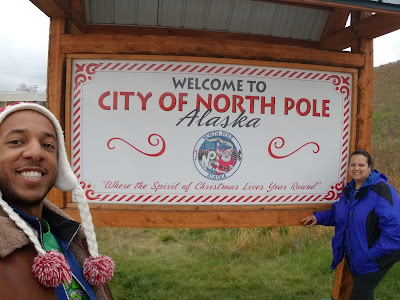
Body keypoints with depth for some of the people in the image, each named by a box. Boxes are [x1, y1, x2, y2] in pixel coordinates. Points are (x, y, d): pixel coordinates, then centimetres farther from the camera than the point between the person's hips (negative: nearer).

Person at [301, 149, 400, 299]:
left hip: (373, 260, -7)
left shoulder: (381, 190, -22)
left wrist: (372, 254, -27)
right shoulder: (348, 190, 5)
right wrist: (318, 217, 4)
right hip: (353, 256, 7)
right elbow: (338, 213, 20)